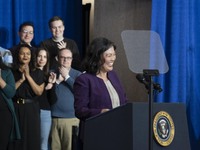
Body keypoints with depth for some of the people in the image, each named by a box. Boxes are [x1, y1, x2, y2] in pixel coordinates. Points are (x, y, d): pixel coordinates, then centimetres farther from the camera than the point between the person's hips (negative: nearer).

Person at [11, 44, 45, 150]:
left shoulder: (38, 73, 7)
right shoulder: (12, 72, 5)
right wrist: (21, 79, -13)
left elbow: (39, 92, -4)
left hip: (31, 109, 1)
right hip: (16, 108, -1)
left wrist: (28, 76, -10)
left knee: (32, 139, 0)